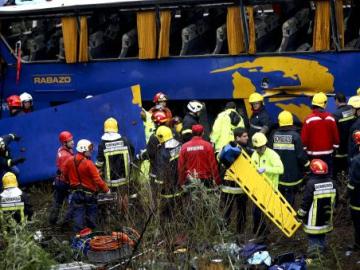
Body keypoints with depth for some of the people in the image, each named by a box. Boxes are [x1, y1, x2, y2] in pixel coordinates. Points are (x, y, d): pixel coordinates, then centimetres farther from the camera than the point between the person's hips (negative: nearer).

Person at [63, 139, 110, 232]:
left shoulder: (69, 161, -3)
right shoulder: (89, 164, -19)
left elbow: (65, 176, 10)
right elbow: (97, 179, -19)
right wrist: (106, 189, -8)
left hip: (75, 192, 4)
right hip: (89, 193, -4)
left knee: (78, 215, 7)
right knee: (91, 214, 13)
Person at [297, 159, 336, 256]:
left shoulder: (311, 184, -22)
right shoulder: (331, 183, -2)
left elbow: (306, 202, -17)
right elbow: (333, 201, 9)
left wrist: (300, 215, -5)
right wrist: (331, 211, 24)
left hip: (313, 219, -6)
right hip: (326, 217, 6)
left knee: (313, 236, 4)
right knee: (322, 235, 21)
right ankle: (321, 248, 31)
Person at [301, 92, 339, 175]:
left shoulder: (309, 119, -12)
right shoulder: (330, 118, -3)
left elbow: (304, 137, -10)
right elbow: (335, 135, 3)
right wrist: (335, 148, 16)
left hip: (313, 154, -3)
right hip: (328, 153, 3)